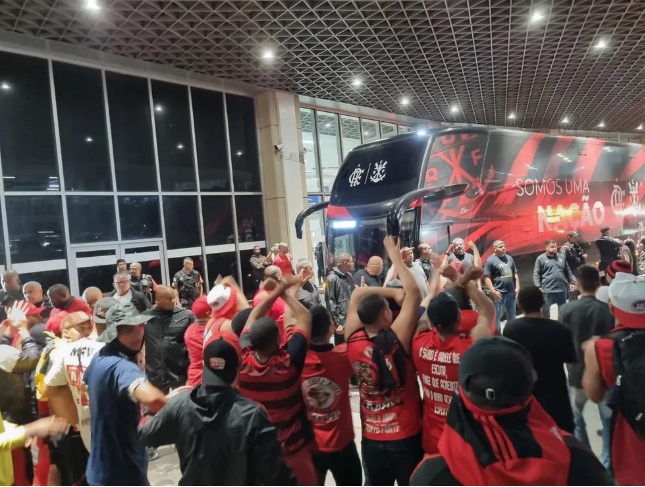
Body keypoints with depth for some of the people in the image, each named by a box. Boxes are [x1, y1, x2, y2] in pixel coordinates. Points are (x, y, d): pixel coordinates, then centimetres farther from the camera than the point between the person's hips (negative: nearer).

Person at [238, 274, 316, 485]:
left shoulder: (242, 360, -18)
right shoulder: (288, 361, -27)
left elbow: (253, 318, -4)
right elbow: (305, 317, -16)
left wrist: (276, 291, -2)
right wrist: (286, 293, -5)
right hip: (291, 447, -3)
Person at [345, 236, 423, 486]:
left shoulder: (353, 342, -12)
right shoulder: (396, 341, -22)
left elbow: (357, 294, 1)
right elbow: (414, 293, -18)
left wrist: (393, 291, -5)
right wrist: (395, 256, -11)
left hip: (371, 438, 3)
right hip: (406, 437, -3)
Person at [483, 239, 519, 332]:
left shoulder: (509, 258, 11)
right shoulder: (491, 260, -9)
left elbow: (515, 274, 16)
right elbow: (486, 277, -13)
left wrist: (517, 287, 7)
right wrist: (493, 291, -19)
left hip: (511, 292, 7)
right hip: (499, 293, -7)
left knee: (512, 316, 18)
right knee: (497, 317, -1)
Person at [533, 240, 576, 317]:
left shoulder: (561, 257, 11)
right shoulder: (541, 258, -4)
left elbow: (568, 271, 18)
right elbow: (536, 274, -6)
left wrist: (572, 282, 11)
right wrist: (538, 286, -14)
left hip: (562, 288, 5)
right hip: (547, 289, -5)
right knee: (546, 309, 2)